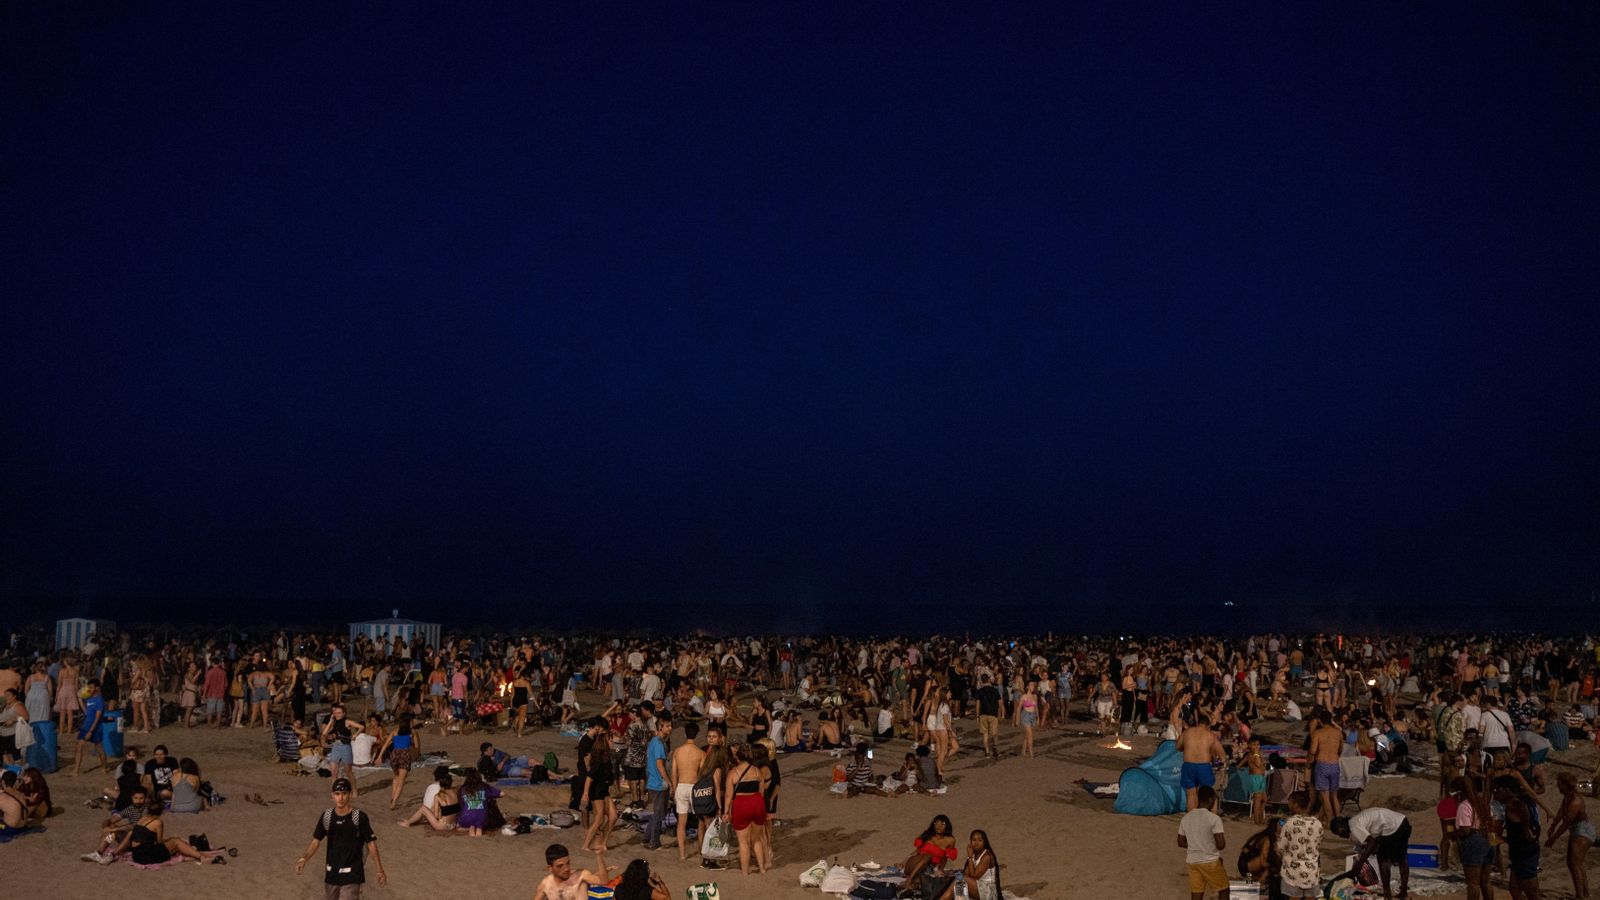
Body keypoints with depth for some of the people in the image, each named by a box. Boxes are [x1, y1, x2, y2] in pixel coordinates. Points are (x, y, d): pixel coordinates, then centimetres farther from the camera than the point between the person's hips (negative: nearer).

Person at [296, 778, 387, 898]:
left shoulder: (359, 817, -14)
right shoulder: (327, 816, -2)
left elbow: (371, 843, -8)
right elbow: (316, 841, 1)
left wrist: (380, 870, -5)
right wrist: (304, 858, -18)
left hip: (352, 874, -5)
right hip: (331, 872, 5)